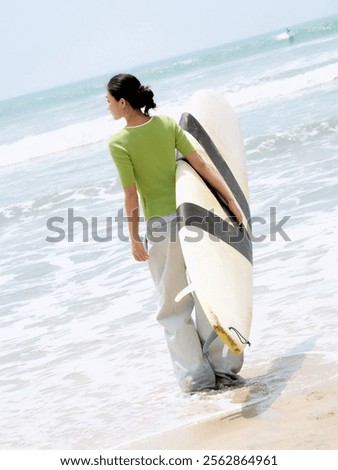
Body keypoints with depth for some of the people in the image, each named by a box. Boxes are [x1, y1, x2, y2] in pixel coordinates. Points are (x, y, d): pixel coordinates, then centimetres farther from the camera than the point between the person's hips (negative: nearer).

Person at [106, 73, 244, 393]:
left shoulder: (119, 143, -12)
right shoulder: (167, 124, 0)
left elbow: (131, 195, -12)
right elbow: (201, 165, -1)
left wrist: (134, 239, -5)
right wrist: (231, 200, 5)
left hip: (159, 225, -4)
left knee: (174, 306, 10)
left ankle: (197, 376, 12)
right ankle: (224, 369, 17)